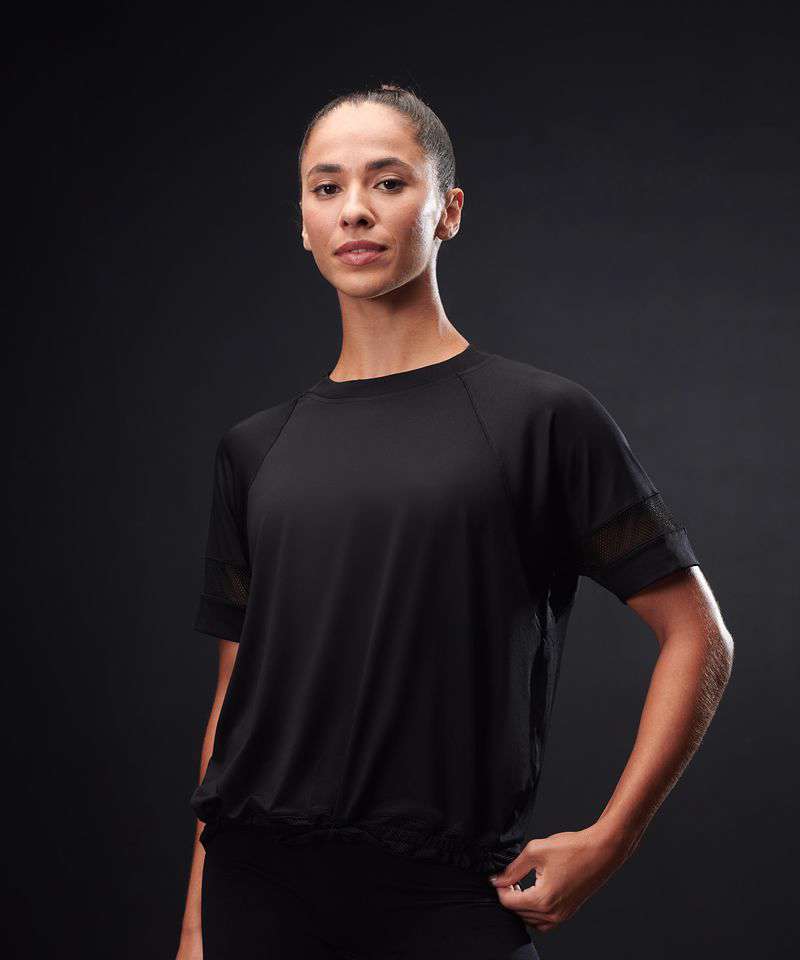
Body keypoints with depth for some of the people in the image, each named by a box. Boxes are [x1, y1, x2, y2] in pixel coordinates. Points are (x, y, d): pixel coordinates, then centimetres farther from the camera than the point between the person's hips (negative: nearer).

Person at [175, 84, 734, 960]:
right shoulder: (255, 450, 9)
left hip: (444, 890, -3)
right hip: (256, 883, 4)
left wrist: (605, 844, -7)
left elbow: (698, 639, -1)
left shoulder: (540, 417, -3)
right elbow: (236, 692, 11)